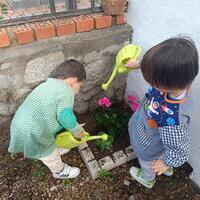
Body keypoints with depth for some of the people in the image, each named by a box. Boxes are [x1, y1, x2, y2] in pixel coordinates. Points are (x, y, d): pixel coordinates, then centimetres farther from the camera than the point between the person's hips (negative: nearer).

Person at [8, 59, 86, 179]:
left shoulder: (48, 84, 13)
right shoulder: (66, 91, -16)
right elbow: (65, 116, -22)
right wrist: (77, 130, -2)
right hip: (31, 133, -8)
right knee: (49, 154, 20)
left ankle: (57, 150, 62)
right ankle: (60, 171, 46)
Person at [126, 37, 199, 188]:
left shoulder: (172, 119, -51)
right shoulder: (177, 83, -31)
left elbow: (180, 151, -34)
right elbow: (158, 68, -9)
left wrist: (166, 162, -16)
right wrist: (138, 64, 2)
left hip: (150, 148, -6)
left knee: (148, 163, 31)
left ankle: (147, 179, 66)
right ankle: (168, 169, 72)